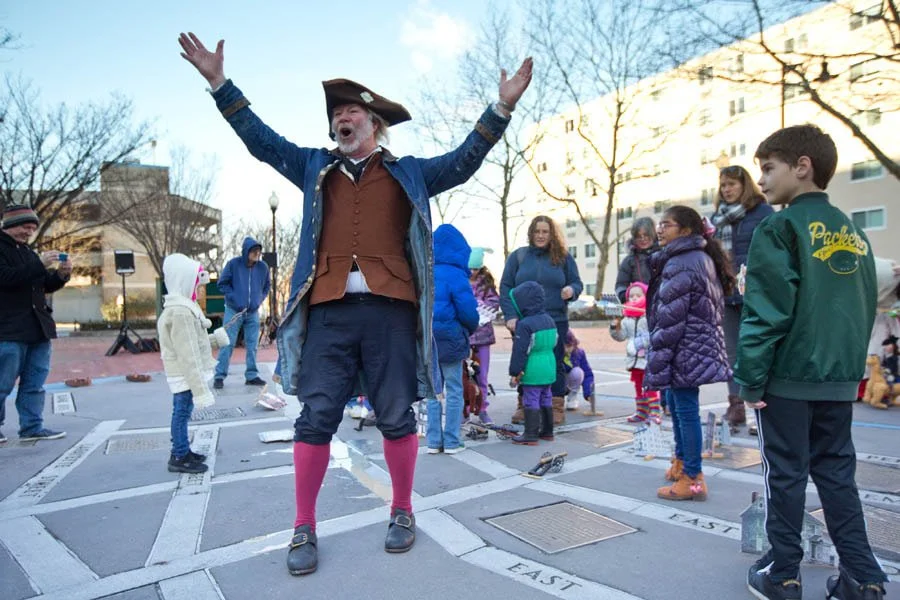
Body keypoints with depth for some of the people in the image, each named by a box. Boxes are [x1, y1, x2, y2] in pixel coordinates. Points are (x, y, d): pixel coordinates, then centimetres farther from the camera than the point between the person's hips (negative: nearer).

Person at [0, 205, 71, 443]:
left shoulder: (27, 252, 20)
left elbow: (46, 286, 22)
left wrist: (61, 274, 3)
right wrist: (39, 265, -23)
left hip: (38, 328, 8)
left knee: (35, 383, 8)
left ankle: (32, 427, 14)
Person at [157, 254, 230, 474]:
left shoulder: (184, 306, 13)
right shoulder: (180, 311, -22)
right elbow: (188, 354, -25)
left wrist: (215, 339, 8)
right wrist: (200, 387, -24)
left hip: (185, 375, 10)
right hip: (185, 375, -10)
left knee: (182, 412, 18)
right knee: (182, 412, 0)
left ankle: (182, 451, 30)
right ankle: (179, 457, 10)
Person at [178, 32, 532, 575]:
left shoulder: (410, 173, 15)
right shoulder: (315, 167, 20)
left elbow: (464, 160, 8)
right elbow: (261, 139, 20)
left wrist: (503, 107, -2)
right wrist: (219, 83, 16)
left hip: (390, 307, -1)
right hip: (329, 308, 1)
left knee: (397, 415, 6)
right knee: (316, 415, 0)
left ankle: (403, 512, 24)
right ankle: (305, 529, 14)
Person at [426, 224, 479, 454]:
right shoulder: (455, 274, -13)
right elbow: (468, 310, -15)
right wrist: (472, 328, 4)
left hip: (427, 339, 5)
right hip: (450, 340, -5)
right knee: (454, 391, 7)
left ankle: (433, 441, 16)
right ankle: (451, 441, 10)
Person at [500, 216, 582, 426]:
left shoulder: (563, 257, 9)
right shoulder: (517, 256, 7)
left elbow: (577, 283, 11)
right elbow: (505, 287, 5)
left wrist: (571, 290, -14)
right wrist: (510, 316, -6)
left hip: (555, 322, 0)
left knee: (555, 365, 4)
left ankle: (557, 408, 14)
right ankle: (524, 406, 18)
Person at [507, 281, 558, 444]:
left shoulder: (524, 324, -18)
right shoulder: (549, 320, 9)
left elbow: (520, 351, -17)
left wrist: (514, 372, -11)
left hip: (532, 371, -8)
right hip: (549, 368, 8)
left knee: (531, 401, -2)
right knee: (546, 399, 17)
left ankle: (531, 435, 2)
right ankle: (547, 431, 27)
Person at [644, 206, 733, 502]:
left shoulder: (679, 264, -17)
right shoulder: (703, 258, 15)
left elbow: (669, 318, -21)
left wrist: (657, 361, -18)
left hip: (684, 350, -10)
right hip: (701, 345, 10)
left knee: (686, 409, -2)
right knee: (677, 404, 21)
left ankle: (692, 478, 7)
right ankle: (682, 461, 35)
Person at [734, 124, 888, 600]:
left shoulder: (781, 227, -11)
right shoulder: (853, 233, 11)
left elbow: (765, 311, -16)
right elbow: (866, 307, 15)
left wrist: (750, 379, -11)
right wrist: (850, 364, 20)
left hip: (788, 377, -6)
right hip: (839, 379, 6)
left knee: (786, 474, 5)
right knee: (837, 473, 15)